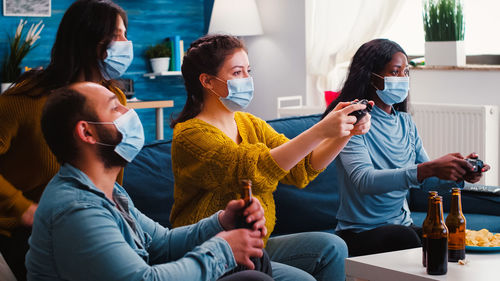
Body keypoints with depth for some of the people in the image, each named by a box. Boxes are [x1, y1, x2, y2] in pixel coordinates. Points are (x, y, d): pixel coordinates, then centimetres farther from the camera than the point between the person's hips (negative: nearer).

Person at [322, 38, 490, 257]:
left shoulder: (405, 122, 13)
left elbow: (426, 180, 11)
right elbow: (364, 181, -26)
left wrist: (459, 174, -12)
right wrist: (429, 169, -35)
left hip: (402, 224, 6)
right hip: (359, 233, -6)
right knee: (404, 237, -36)